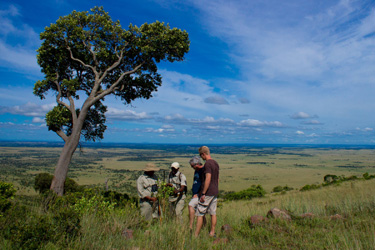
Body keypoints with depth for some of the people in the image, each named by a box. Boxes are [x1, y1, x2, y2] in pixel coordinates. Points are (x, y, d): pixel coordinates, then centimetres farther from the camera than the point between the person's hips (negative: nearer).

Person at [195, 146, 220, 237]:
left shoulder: (207, 164, -16)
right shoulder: (215, 163, 11)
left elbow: (208, 179, -23)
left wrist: (203, 194, -21)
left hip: (208, 193, -9)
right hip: (215, 192, 9)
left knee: (200, 213, -2)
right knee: (213, 213, 13)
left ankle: (196, 235, 2)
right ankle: (212, 233, 20)